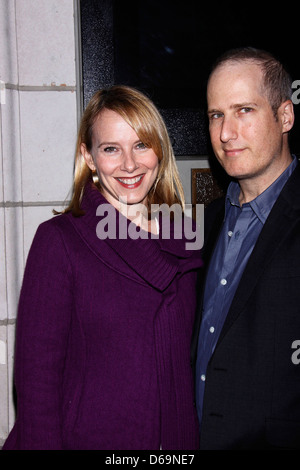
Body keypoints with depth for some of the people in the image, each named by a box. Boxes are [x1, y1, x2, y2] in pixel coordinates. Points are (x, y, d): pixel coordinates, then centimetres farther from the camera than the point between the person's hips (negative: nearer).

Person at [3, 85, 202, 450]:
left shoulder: (188, 239, 1)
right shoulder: (59, 239, -12)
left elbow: (196, 356, 6)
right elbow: (36, 373, -13)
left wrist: (198, 437, 1)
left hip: (178, 438, 4)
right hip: (85, 437, -4)